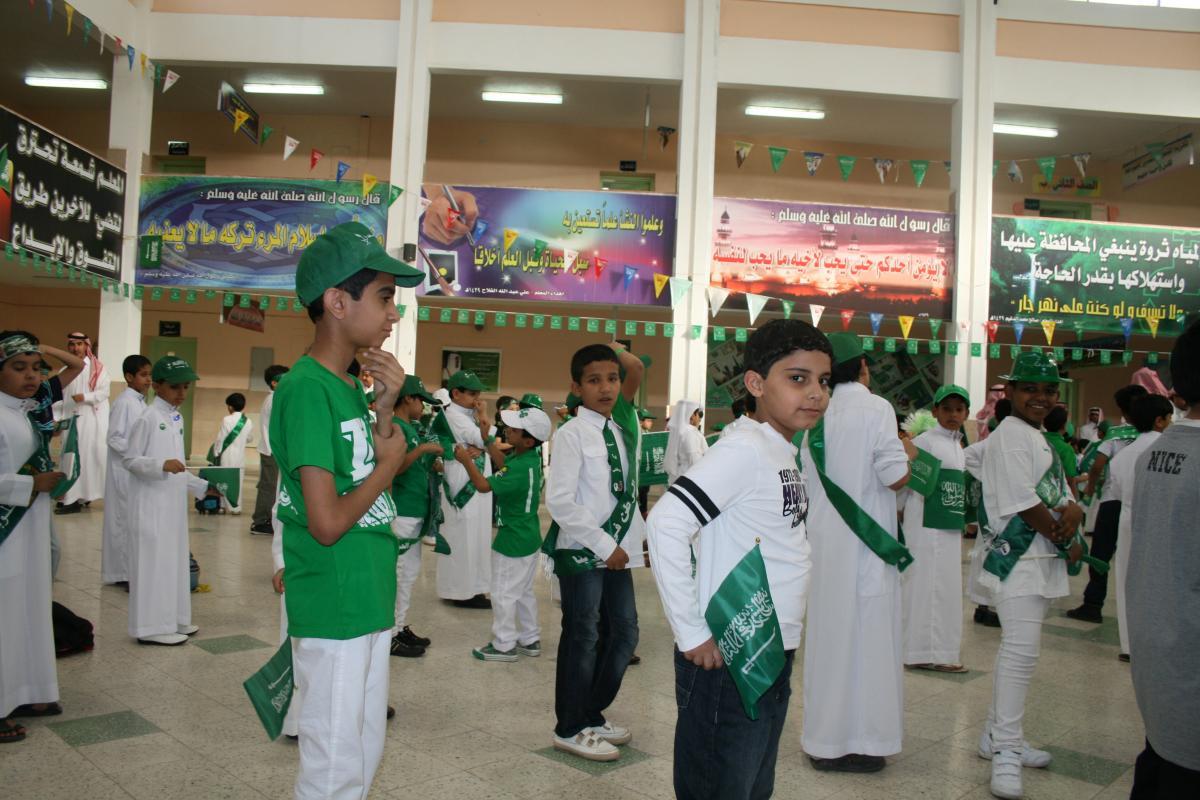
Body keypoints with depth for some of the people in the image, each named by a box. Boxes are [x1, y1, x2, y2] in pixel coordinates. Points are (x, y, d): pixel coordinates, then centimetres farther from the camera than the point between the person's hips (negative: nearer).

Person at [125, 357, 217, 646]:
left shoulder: (177, 418, 13)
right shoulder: (148, 418, -11)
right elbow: (130, 460, -13)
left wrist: (202, 487, 15)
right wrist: (162, 465, -26)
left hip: (174, 502, 8)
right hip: (151, 504, -8)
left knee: (174, 559, 12)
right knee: (154, 560, -3)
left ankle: (172, 619, 21)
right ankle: (152, 626, 3)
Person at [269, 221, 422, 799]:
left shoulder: (350, 385, 8)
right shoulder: (306, 389, -19)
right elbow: (328, 523, -24)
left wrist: (384, 408, 0)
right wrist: (389, 463, -9)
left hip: (369, 599, 9)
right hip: (332, 608, -9)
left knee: (365, 751, 21)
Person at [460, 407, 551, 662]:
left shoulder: (520, 470, -28)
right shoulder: (531, 458, -1)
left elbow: (483, 486, -26)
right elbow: (504, 462, 18)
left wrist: (467, 461, -14)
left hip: (512, 541, -9)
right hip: (528, 537, 9)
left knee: (504, 594, 5)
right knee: (524, 592, 20)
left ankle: (504, 645, 16)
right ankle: (530, 640, 29)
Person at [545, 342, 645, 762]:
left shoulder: (623, 426, 9)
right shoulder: (572, 434, -12)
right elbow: (559, 501, -18)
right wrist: (603, 545, -17)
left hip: (617, 549, 8)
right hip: (581, 552, -7)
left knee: (624, 632, 13)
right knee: (582, 639, 2)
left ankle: (592, 715, 30)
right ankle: (570, 730, 20)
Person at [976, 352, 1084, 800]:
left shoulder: (1043, 440, 18)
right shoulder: (1009, 434, -11)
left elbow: (1063, 496, 15)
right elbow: (1023, 502, -17)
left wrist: (1073, 512, -8)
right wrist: (1067, 543, -8)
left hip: (1043, 560, 9)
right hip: (1016, 558, -9)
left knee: (1018, 649, 14)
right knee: (1021, 650, -12)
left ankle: (997, 736, 24)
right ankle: (1006, 752, -5)